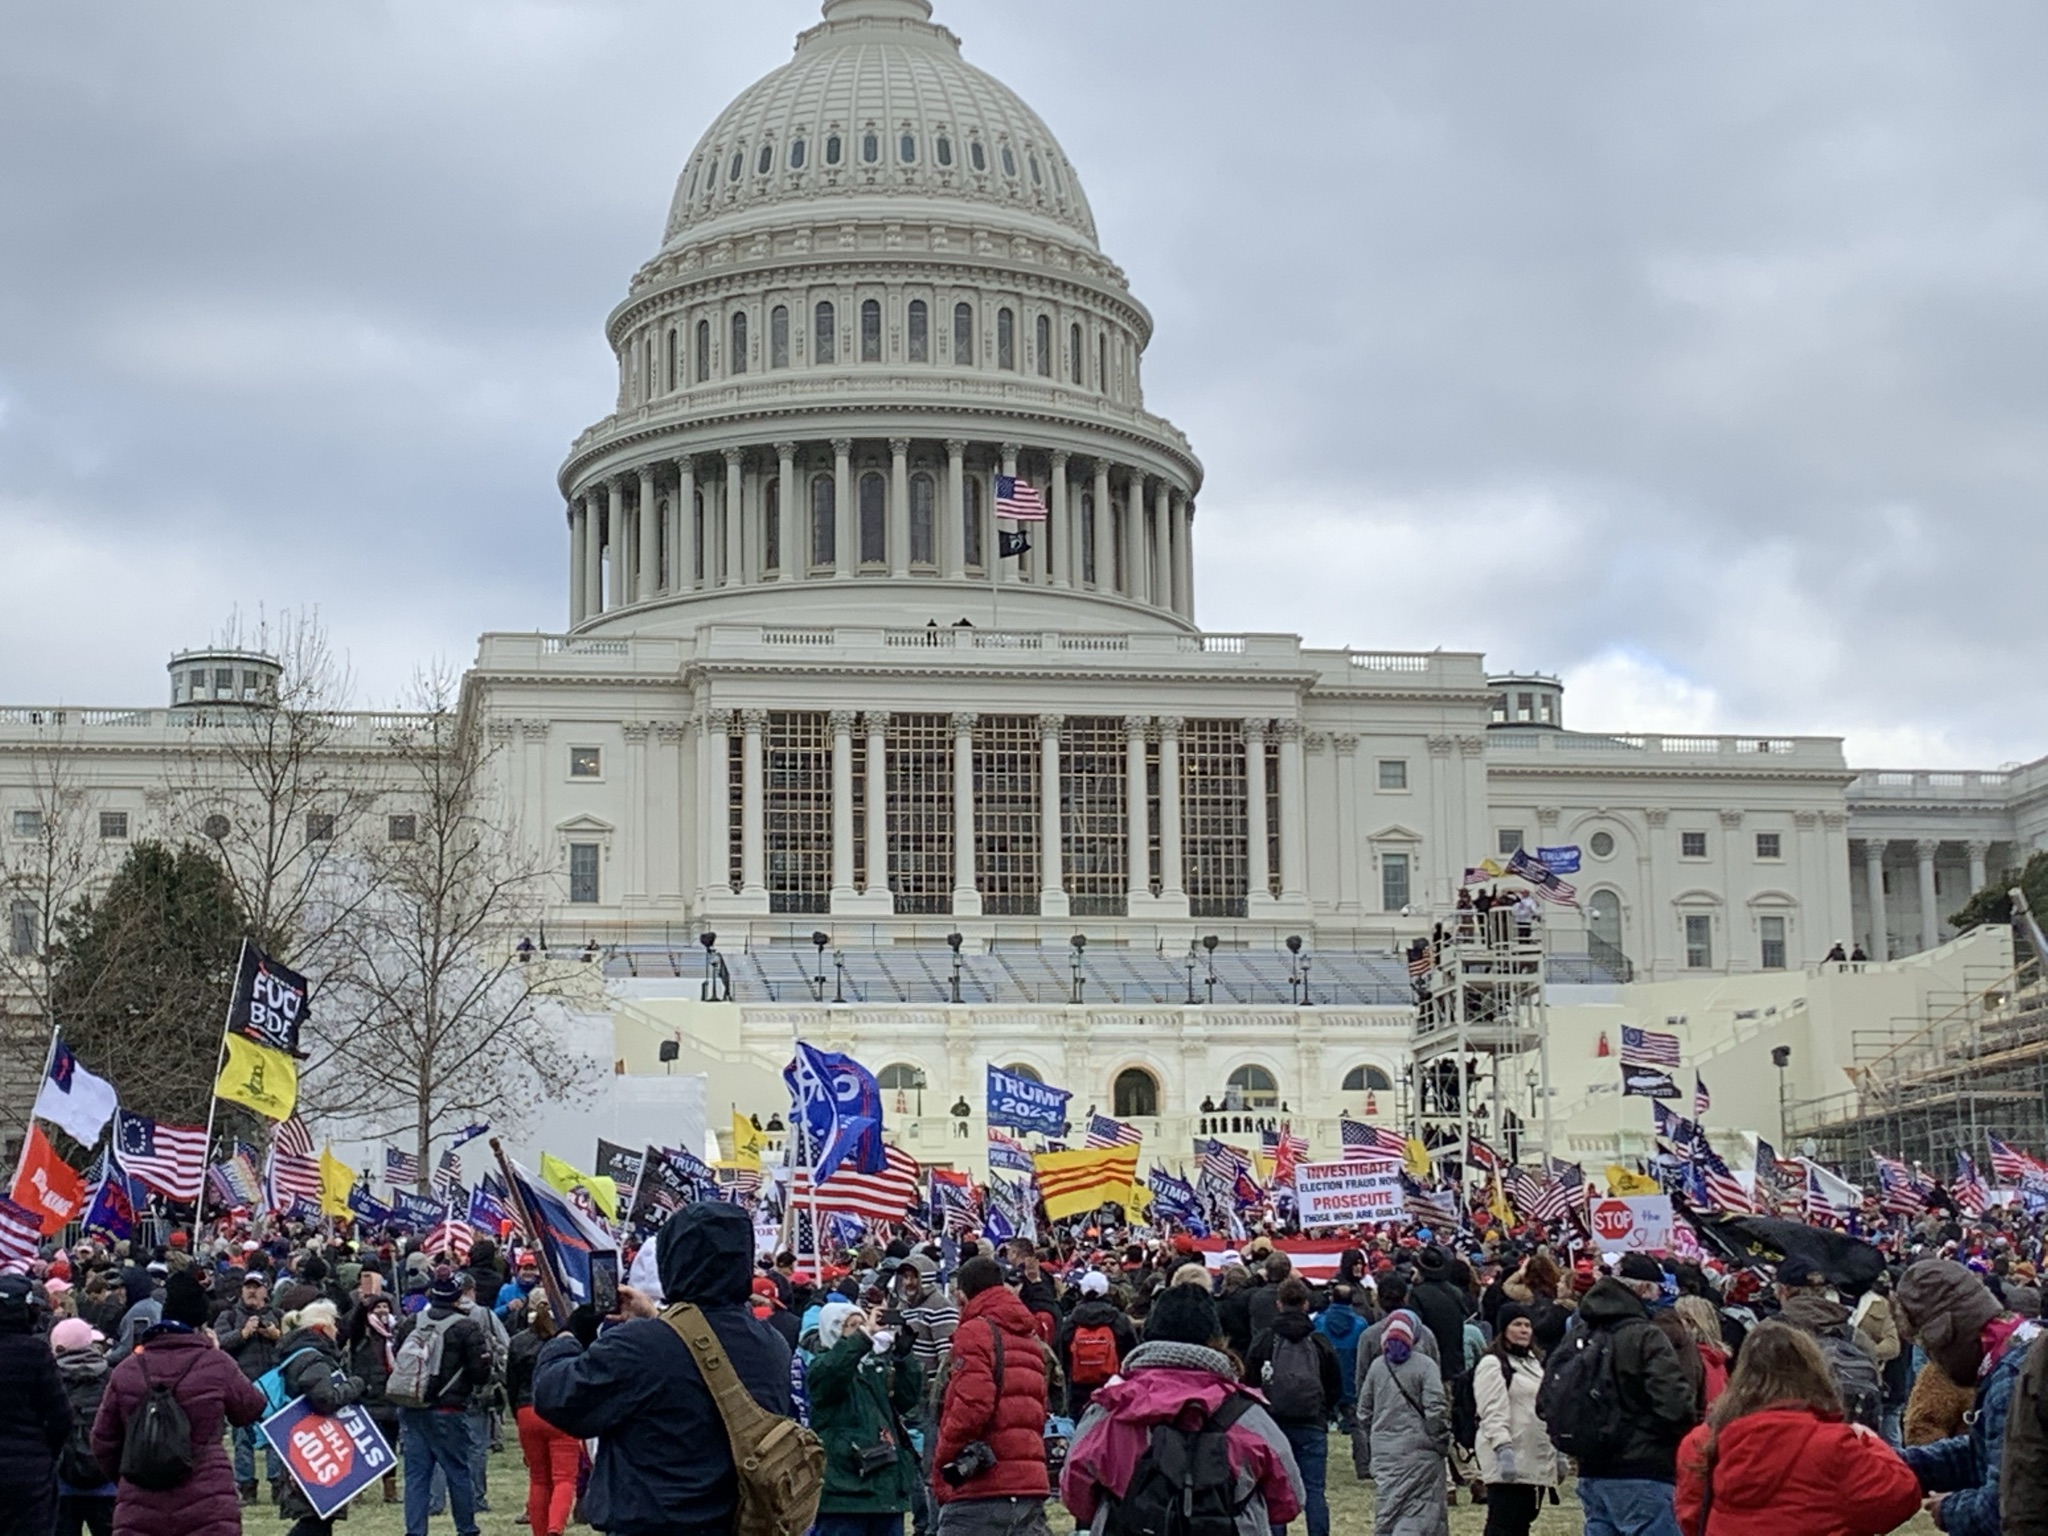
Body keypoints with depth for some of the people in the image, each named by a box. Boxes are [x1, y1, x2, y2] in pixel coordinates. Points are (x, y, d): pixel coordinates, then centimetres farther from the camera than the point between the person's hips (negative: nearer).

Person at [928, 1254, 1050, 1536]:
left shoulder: (975, 1333, -5)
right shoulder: (1029, 1337, 19)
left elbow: (970, 1408, -16)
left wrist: (942, 1465, -7)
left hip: (980, 1491, -8)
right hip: (1032, 1484, 8)